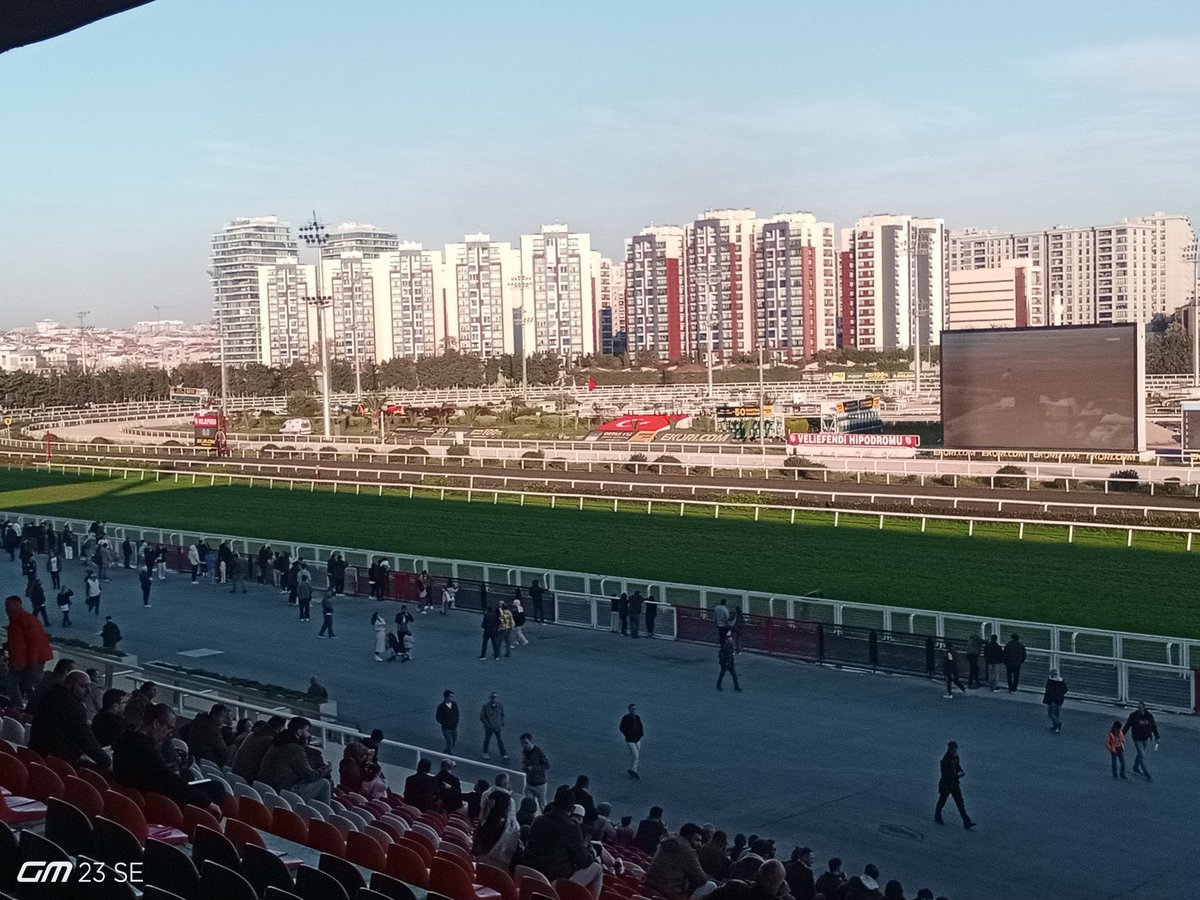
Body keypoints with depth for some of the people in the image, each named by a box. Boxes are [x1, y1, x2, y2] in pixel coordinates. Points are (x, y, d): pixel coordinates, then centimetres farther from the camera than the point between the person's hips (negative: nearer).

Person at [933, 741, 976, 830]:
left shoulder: (956, 757, -1)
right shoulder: (945, 760, -24)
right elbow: (945, 775, -26)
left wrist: (961, 772, -2)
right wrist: (957, 775, -31)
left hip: (954, 784, 6)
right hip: (945, 784, -6)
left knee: (960, 803, 0)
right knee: (942, 801, 14)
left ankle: (967, 822, -2)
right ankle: (937, 817, 38)